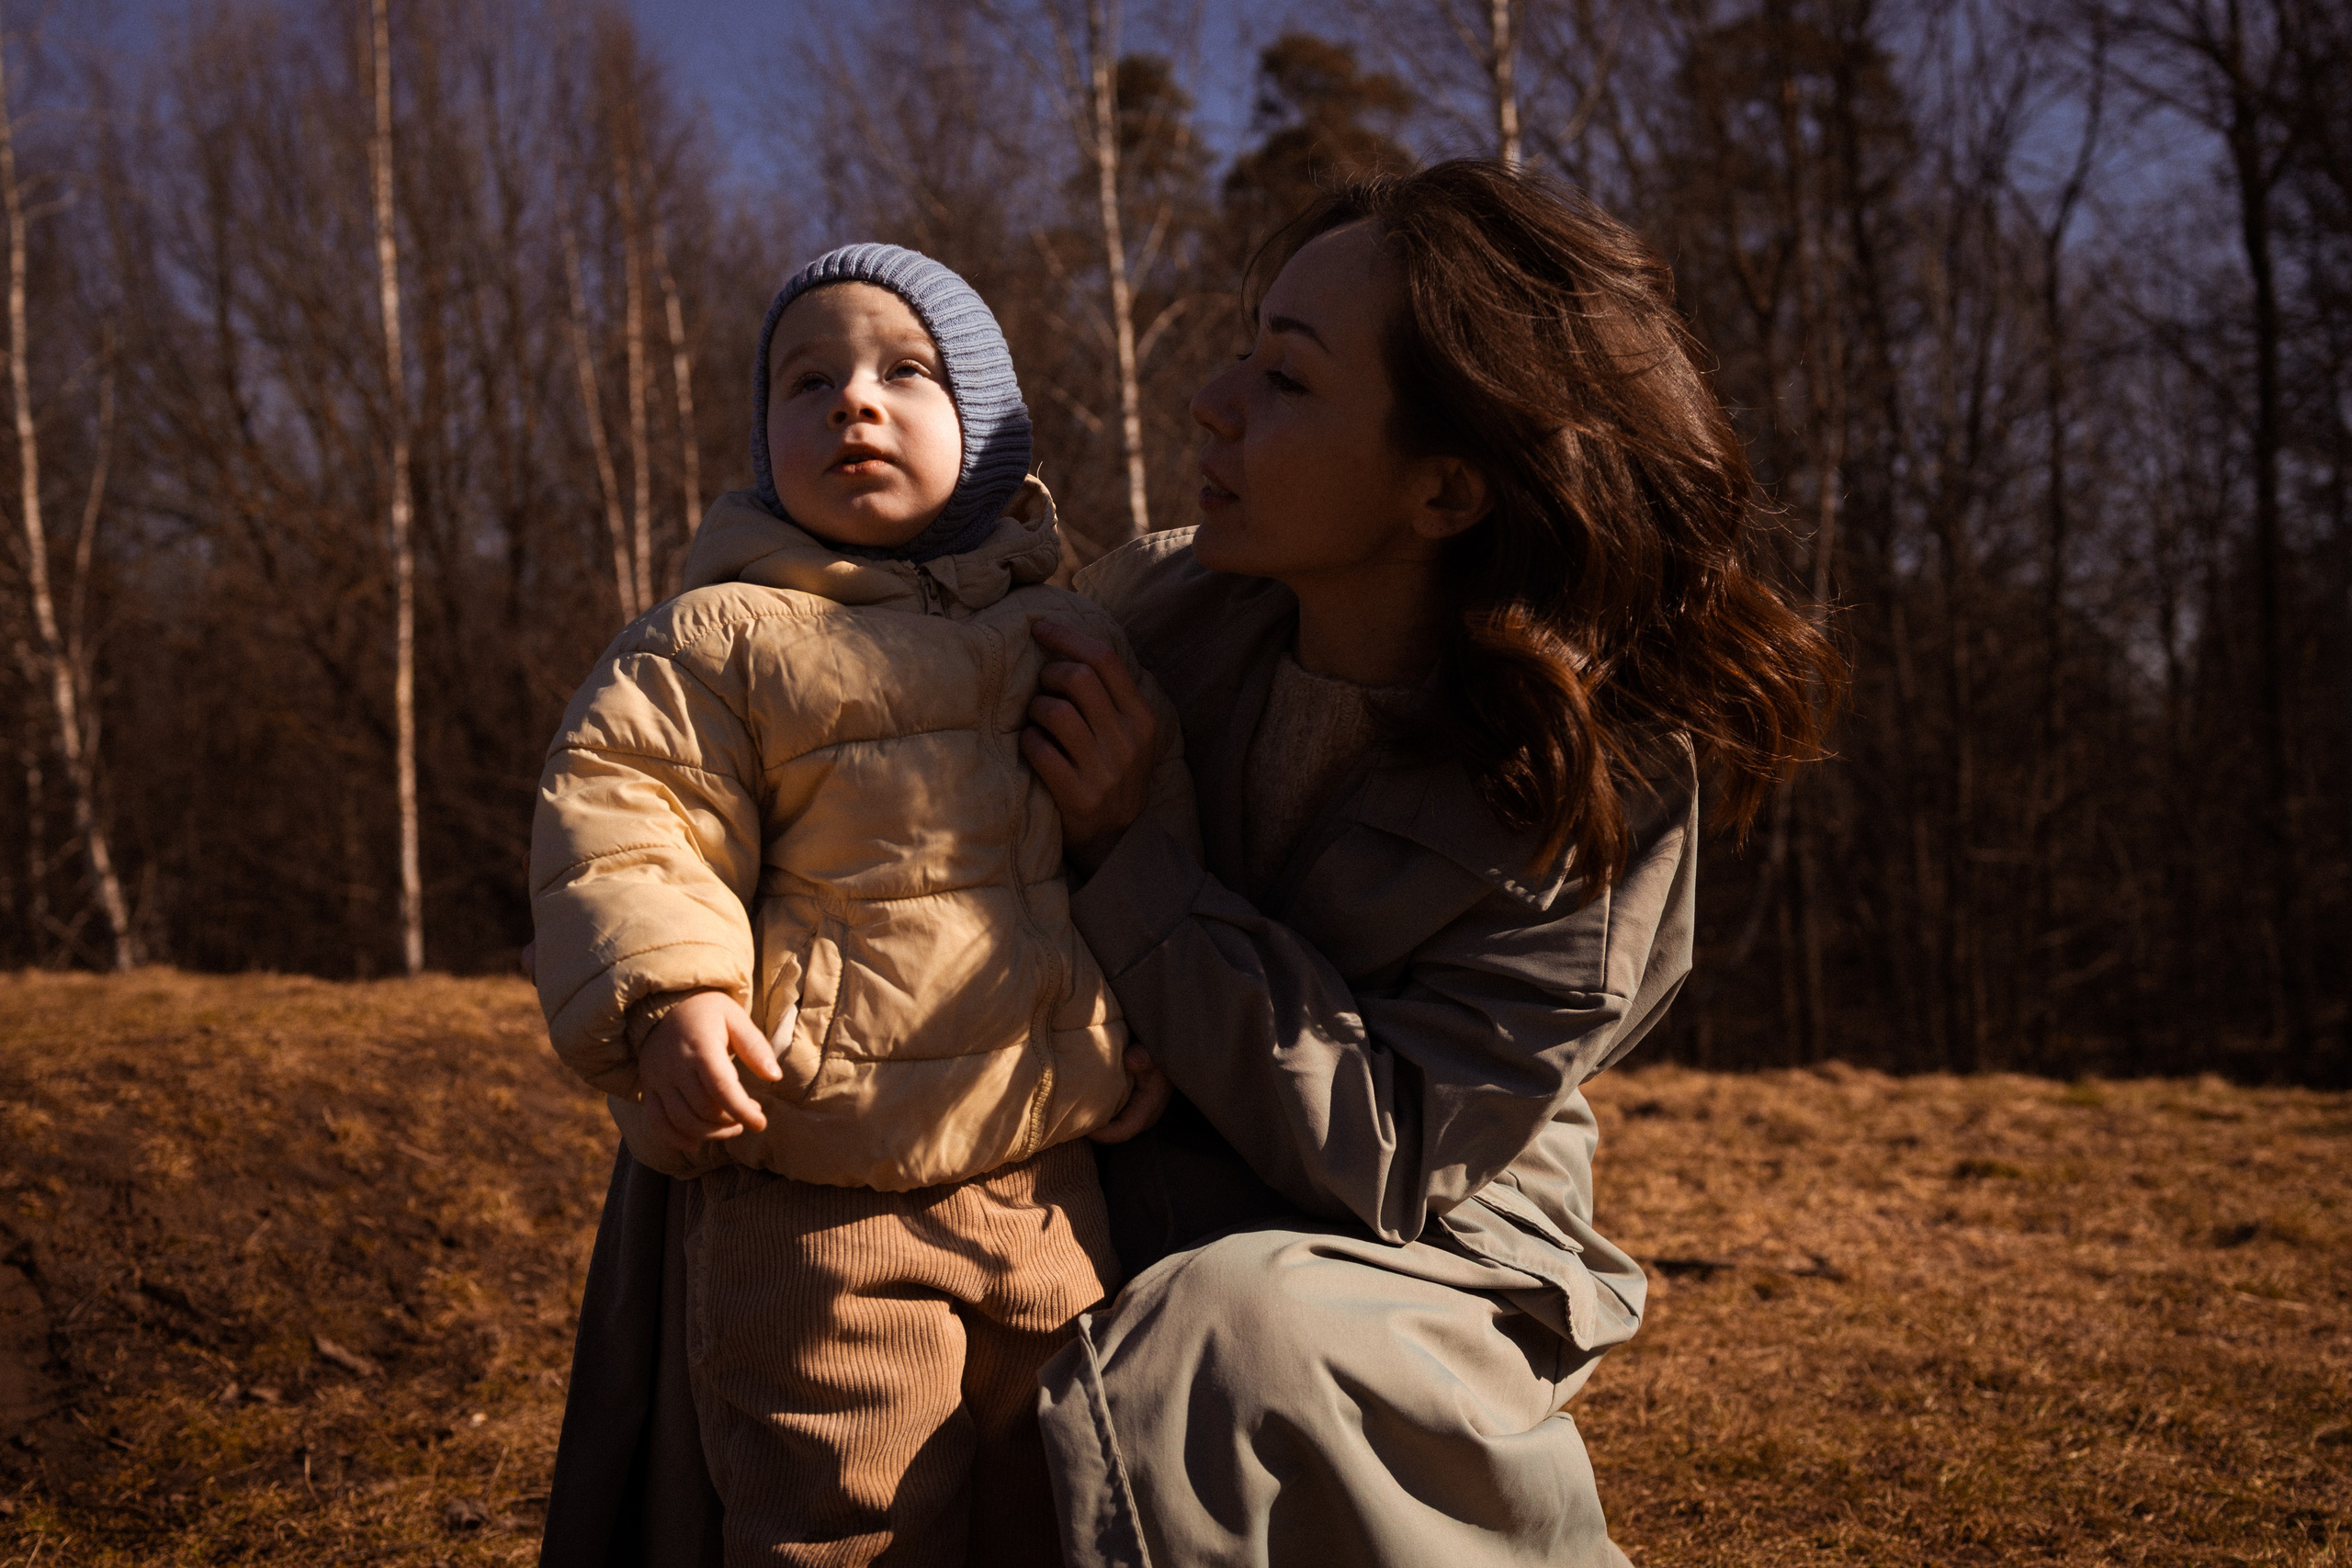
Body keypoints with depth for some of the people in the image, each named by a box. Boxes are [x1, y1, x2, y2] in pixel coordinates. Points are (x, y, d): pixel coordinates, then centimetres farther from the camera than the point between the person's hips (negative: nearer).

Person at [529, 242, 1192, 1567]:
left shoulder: (1083, 638, 13)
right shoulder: (723, 641, 0)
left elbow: (1169, 837, 20)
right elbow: (615, 815, -9)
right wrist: (664, 992, -24)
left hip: (1061, 1196, 4)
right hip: (825, 1219, -4)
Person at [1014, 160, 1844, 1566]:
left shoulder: (1601, 791, -19)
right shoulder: (1157, 606, -9)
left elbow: (1388, 1153, -22)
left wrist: (1129, 860, -25)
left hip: (1424, 1270, -4)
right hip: (1123, 1228, 4)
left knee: (1225, 1333, -33)